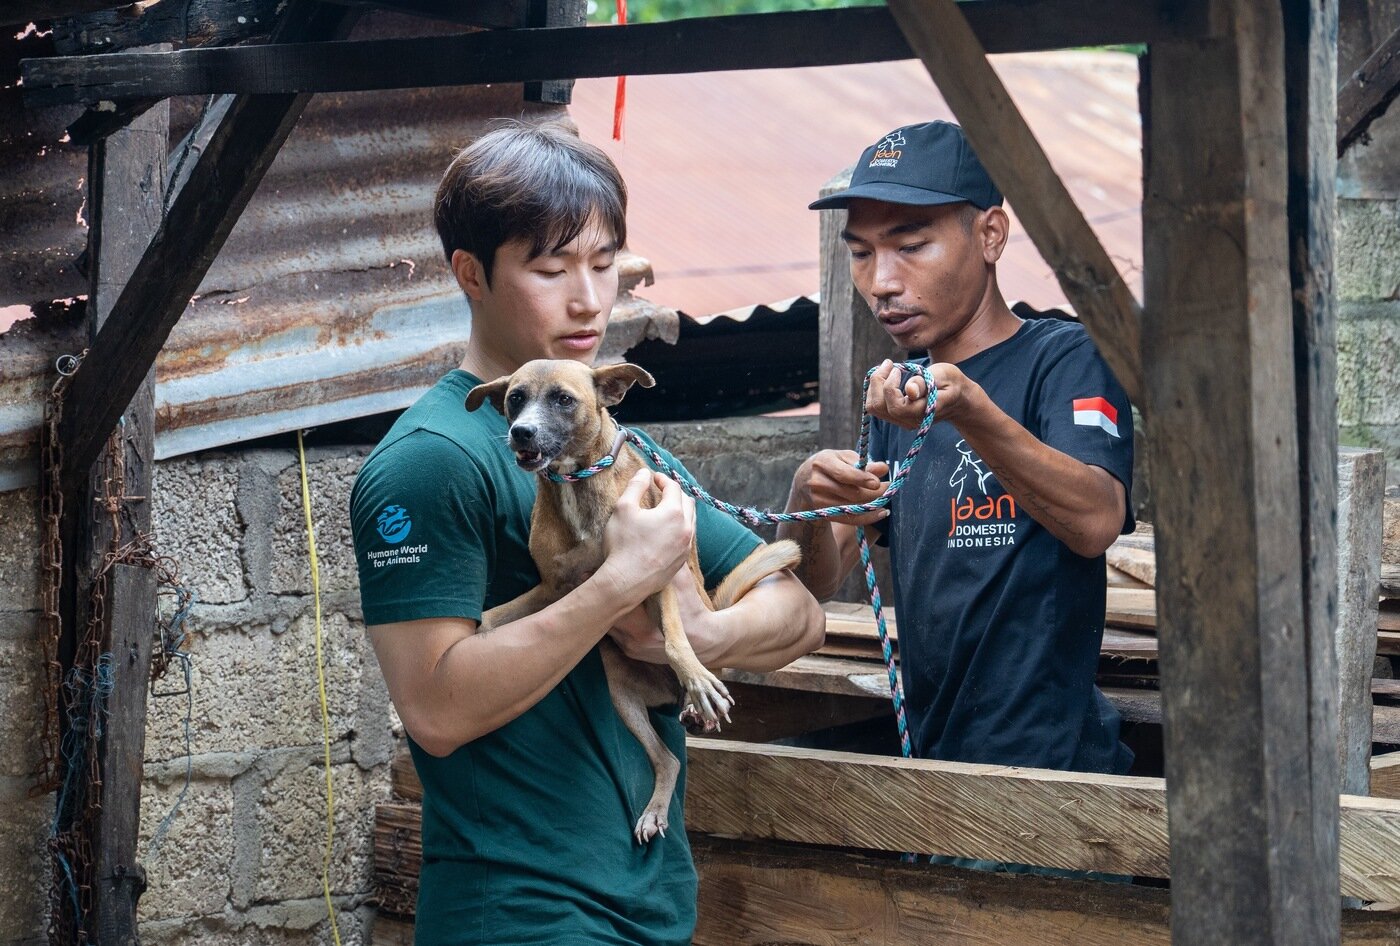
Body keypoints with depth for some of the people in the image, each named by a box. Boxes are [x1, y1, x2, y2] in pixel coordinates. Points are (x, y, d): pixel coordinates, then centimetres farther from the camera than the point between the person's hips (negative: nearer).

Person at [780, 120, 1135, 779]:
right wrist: (809, 505, -15)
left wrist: (969, 411, -39)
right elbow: (816, 584, 8)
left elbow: (1097, 520, -25)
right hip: (930, 760, 7)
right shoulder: (900, 393, 15)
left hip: (1050, 756, -6)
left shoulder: (1064, 358, -6)